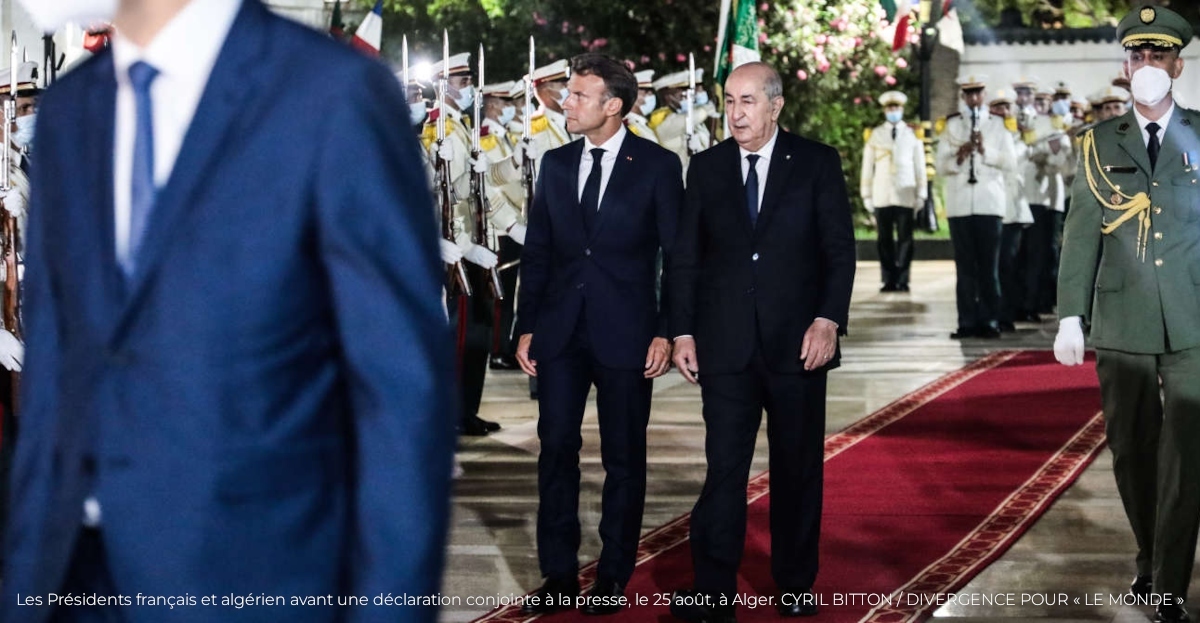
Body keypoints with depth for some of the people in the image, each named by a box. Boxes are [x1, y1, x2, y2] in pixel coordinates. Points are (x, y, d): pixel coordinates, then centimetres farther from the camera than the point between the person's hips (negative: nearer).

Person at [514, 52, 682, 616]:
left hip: (625, 332, -3)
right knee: (556, 450, 4)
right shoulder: (555, 164, 9)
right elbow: (537, 252, 11)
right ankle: (558, 574, 12)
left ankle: (612, 577, 15)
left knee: (623, 458, 5)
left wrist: (666, 332, -7)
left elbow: (677, 255, -2)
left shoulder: (657, 166, -3)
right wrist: (526, 327, 5)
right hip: (560, 332, 4)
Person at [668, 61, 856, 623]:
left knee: (798, 467, 8)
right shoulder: (707, 167, 7)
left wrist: (828, 320, -12)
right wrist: (682, 331, 2)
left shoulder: (817, 163, 1)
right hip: (726, 344, 1)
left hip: (797, 342, -1)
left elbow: (840, 249, -1)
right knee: (723, 467, -3)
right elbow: (686, 256, 8)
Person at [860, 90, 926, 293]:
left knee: (905, 239, -3)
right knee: (885, 240, 1)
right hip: (881, 196, 0)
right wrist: (866, 194, 4)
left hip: (905, 196, 0)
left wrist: (921, 194, 4)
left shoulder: (913, 135, 7)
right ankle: (889, 280, 4)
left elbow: (919, 166, 9)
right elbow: (867, 166, 8)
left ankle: (902, 281, 1)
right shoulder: (875, 135, 7)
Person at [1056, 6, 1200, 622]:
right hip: (1122, 323, 2)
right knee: (1131, 453, 11)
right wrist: (1070, 318, -1)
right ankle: (1150, 559, 30)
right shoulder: (1100, 141, 6)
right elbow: (1080, 231, 4)